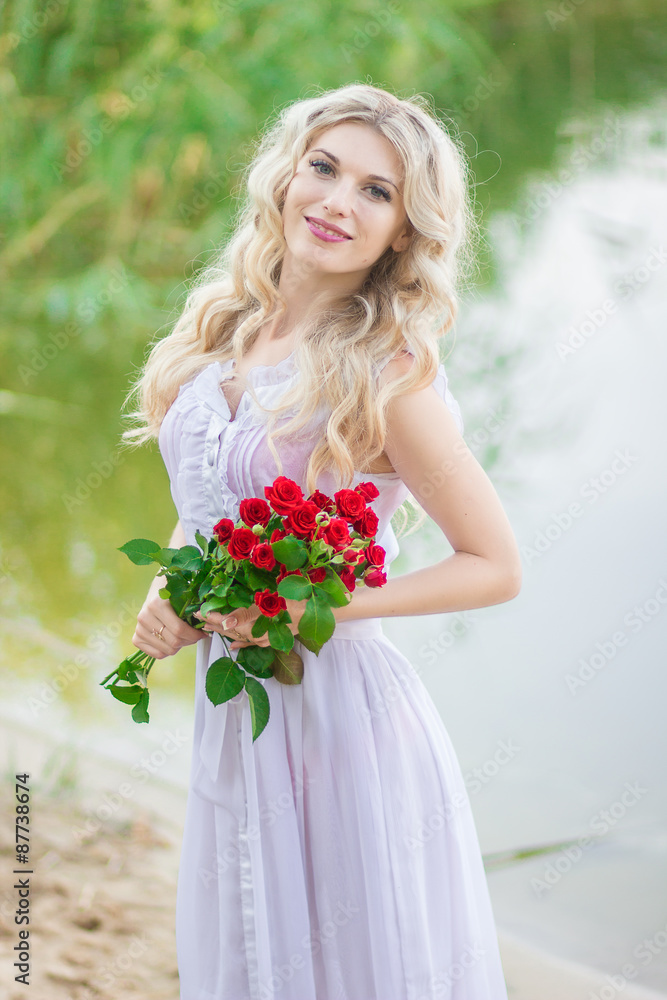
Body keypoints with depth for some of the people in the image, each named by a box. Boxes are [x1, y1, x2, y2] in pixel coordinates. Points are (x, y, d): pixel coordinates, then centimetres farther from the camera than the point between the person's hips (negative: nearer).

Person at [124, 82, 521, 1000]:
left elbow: (497, 567, -11)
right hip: (231, 711, 6)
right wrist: (164, 596, -2)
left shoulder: (384, 374, -15)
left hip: (343, 712, -6)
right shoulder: (222, 330, 4)